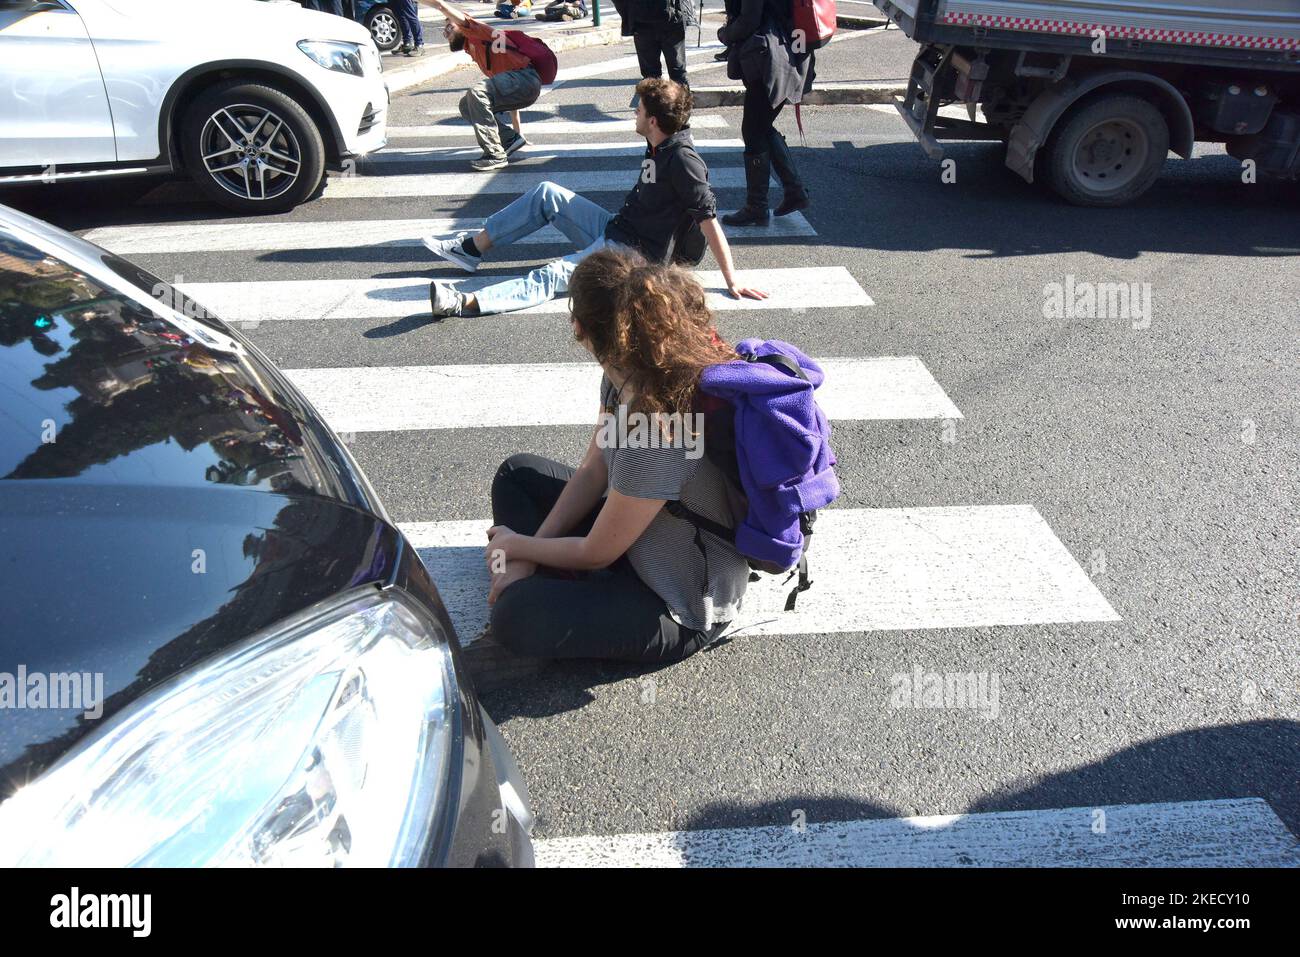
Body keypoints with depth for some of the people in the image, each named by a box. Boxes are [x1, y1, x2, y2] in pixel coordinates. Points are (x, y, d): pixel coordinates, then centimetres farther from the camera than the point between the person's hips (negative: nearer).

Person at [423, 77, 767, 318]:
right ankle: (471, 248, 9)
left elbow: (709, 218, -24)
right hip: (616, 229, 10)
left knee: (554, 276, -28)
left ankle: (466, 303, -42)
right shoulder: (659, 147, 9)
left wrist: (732, 280, -25)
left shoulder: (682, 159, -19)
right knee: (548, 193, 7)